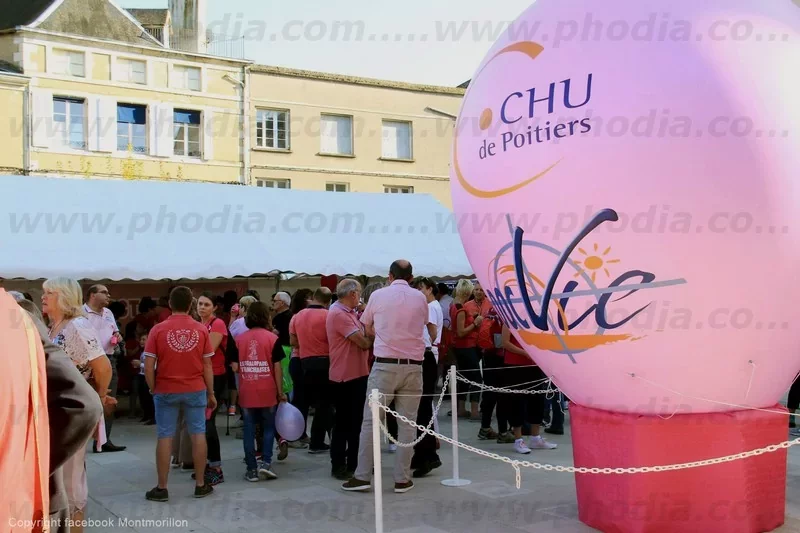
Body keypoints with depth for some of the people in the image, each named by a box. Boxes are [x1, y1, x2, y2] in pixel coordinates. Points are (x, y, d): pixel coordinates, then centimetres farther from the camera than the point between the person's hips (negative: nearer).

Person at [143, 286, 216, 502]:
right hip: (195, 390, 1)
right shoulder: (201, 330, -3)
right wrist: (211, 393, 8)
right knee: (198, 434, 8)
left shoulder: (158, 330, -6)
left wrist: (153, 389, 7)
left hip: (166, 391, -1)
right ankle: (200, 484, 14)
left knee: (165, 437, 5)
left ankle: (161, 488, 10)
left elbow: (148, 366, -6)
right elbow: (207, 365, 0)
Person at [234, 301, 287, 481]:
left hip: (246, 393, 2)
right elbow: (277, 367, -7)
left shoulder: (240, 339, 0)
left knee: (249, 430, 7)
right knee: (268, 428, 13)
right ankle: (265, 462, 2)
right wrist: (280, 392, 1)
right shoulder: (272, 338, -6)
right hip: (267, 392, -1)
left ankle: (252, 469, 10)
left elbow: (235, 367, 1)